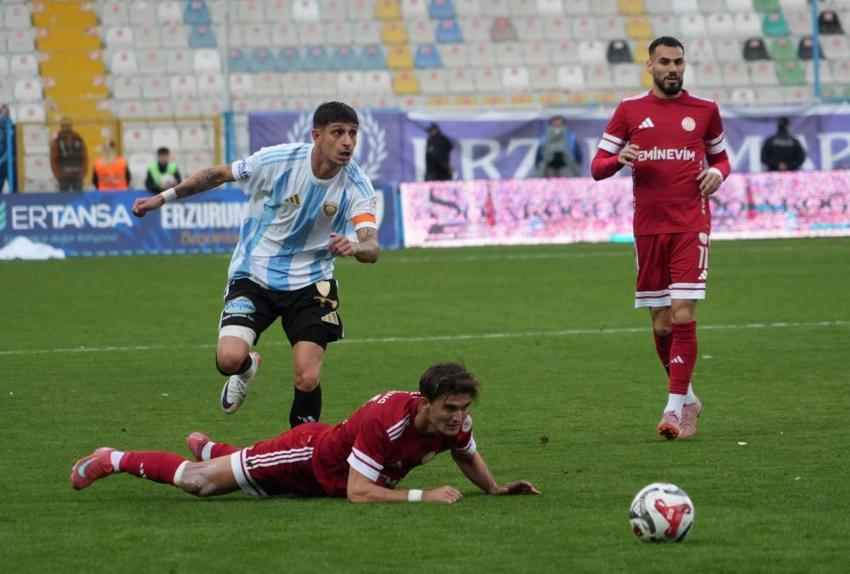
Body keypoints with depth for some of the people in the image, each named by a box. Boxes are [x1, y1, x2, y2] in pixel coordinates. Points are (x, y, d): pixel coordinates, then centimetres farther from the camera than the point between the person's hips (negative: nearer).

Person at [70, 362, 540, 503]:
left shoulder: (455, 421, -20)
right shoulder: (384, 420, -42)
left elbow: (467, 455, 5)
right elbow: (358, 493, -41)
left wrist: (494, 488, -10)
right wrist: (423, 497, -44)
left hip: (330, 477, 7)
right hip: (308, 456, -7)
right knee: (199, 482, 2)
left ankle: (207, 447, 65)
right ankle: (113, 460, 22)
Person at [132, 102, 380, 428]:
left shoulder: (356, 186, -16)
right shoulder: (276, 161, -18)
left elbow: (372, 248, -28)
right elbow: (218, 174, -1)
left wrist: (355, 247, -52)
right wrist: (163, 198, 1)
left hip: (309, 284, 1)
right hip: (254, 277, 0)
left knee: (307, 380, -13)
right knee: (229, 359, -20)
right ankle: (246, 368, 20)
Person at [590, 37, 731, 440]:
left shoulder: (704, 110, 6)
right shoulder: (630, 111, 6)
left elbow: (720, 155, 21)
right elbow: (597, 168, 6)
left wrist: (717, 173, -3)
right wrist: (619, 159, -16)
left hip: (691, 225, -2)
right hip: (648, 227, 2)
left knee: (683, 315, -14)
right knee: (662, 324, 5)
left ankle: (675, 408, -12)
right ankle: (687, 399, 24)